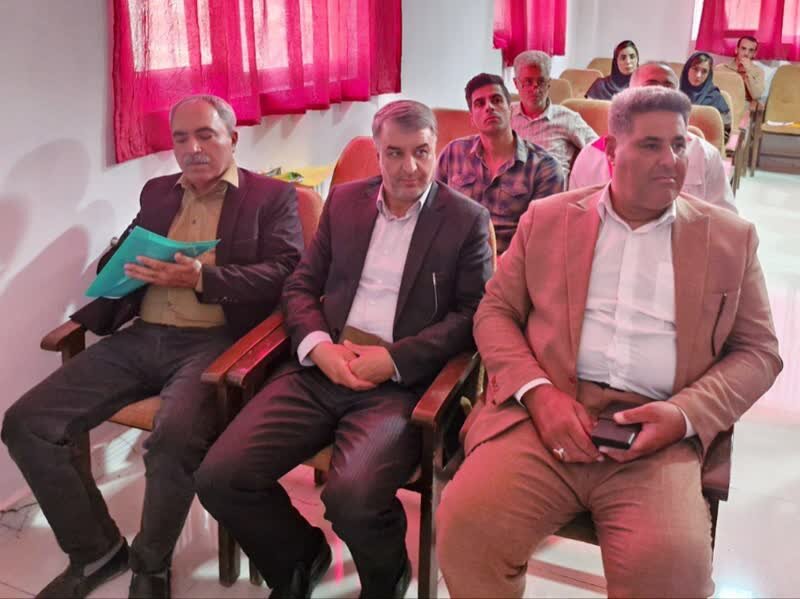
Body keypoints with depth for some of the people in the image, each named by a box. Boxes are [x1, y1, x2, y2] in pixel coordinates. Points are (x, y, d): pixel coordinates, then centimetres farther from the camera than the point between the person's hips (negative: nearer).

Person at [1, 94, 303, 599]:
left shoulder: (273, 197, 5)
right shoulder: (157, 192, 22)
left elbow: (284, 273, -7)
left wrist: (202, 278, -19)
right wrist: (122, 265, -1)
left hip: (212, 342, -5)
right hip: (140, 338, 6)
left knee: (174, 437, -35)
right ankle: (96, 549, 9)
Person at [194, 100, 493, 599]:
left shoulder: (467, 219, 3)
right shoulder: (344, 200, 13)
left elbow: (473, 316, -4)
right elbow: (300, 286, 13)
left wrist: (392, 359, -15)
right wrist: (319, 346, -8)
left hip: (402, 382, -4)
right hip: (320, 370, 4)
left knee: (352, 499, -30)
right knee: (219, 478, -12)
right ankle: (301, 555, 19)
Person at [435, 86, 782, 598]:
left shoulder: (731, 237, 13)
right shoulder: (547, 218, 14)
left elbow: (757, 351, 11)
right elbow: (495, 313, 11)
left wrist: (686, 414, -9)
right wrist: (538, 393, -8)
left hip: (657, 433, 0)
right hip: (546, 413, 1)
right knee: (465, 525, -23)